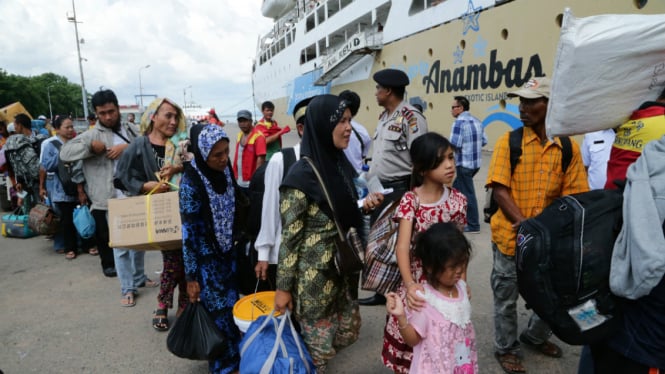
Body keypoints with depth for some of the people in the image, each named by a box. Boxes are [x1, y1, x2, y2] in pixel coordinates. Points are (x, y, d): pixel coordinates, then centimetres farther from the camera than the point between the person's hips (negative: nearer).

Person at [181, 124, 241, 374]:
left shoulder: (224, 172, -2)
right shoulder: (191, 181, -20)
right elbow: (188, 232, -17)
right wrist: (191, 276, -13)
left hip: (228, 253, 6)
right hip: (207, 259, -6)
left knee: (233, 309, 14)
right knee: (219, 314, 4)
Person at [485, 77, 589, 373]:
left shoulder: (569, 147, -1)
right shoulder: (508, 142, -7)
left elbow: (572, 195, 0)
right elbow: (499, 190, -12)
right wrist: (524, 225, -23)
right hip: (511, 236, -2)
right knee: (506, 297, 9)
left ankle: (536, 337, 46)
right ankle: (505, 349, 33)